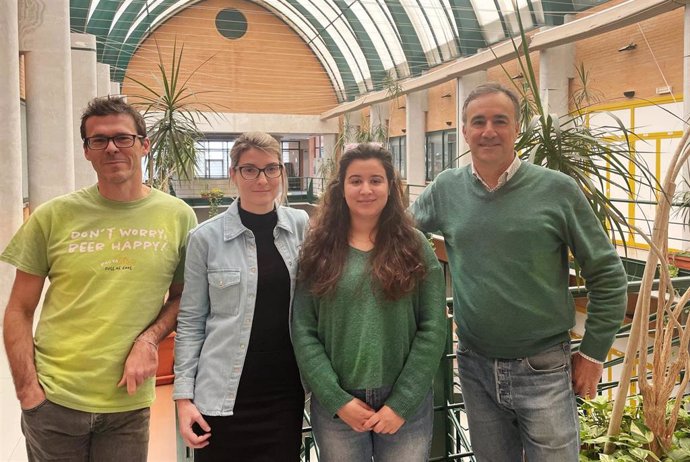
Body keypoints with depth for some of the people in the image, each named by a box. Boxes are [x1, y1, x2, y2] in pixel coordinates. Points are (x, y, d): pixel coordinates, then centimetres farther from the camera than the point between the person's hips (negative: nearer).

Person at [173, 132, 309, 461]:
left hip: (286, 393, 2)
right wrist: (183, 395, -5)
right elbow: (190, 321, -1)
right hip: (223, 395, -2)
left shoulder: (301, 226, 0)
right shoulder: (206, 237, -6)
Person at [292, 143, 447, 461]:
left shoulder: (415, 246, -1)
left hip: (406, 404, 0)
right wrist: (336, 399, -11)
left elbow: (433, 329, -5)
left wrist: (402, 402, -10)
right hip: (336, 406, 0)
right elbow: (303, 331, -4)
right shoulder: (318, 250, 0)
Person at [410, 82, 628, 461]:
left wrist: (593, 353, -2)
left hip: (543, 370, -2)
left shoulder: (557, 190, -9)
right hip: (475, 368, 3)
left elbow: (607, 275, -4)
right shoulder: (445, 189, -2)